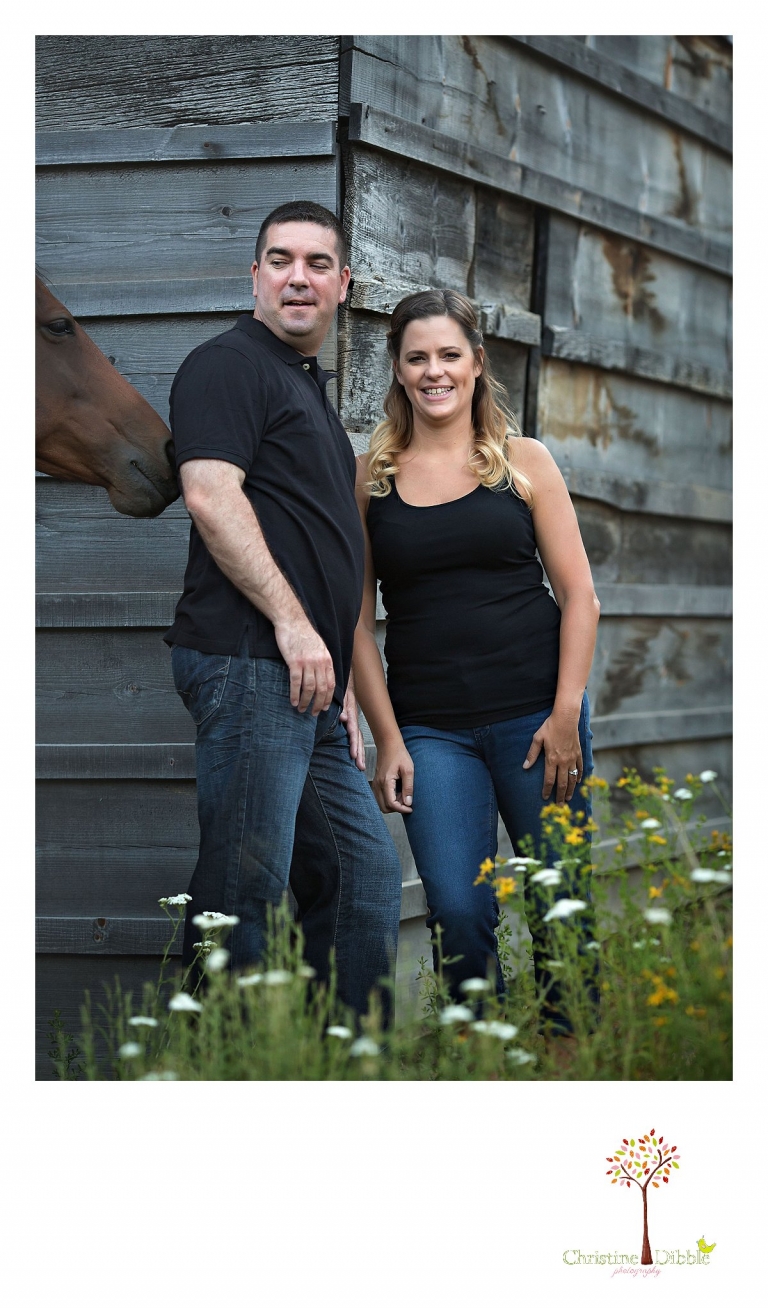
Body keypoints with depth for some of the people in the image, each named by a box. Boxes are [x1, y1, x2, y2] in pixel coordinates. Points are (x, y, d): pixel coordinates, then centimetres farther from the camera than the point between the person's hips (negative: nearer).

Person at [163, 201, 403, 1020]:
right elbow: (210, 495, -17)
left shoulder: (311, 388, 25)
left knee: (365, 874, 11)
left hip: (309, 678, 10)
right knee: (244, 885, -10)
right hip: (248, 664, -10)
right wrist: (292, 622, -20)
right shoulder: (230, 364, -4)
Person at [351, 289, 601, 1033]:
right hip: (430, 729, 0)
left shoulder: (524, 462, 5)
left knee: (559, 903, 4)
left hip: (535, 714, 0)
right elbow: (359, 619, 6)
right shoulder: (370, 477, 6)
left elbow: (579, 595, 4)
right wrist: (387, 739, -1)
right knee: (457, 911, -8)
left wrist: (566, 714, -5)